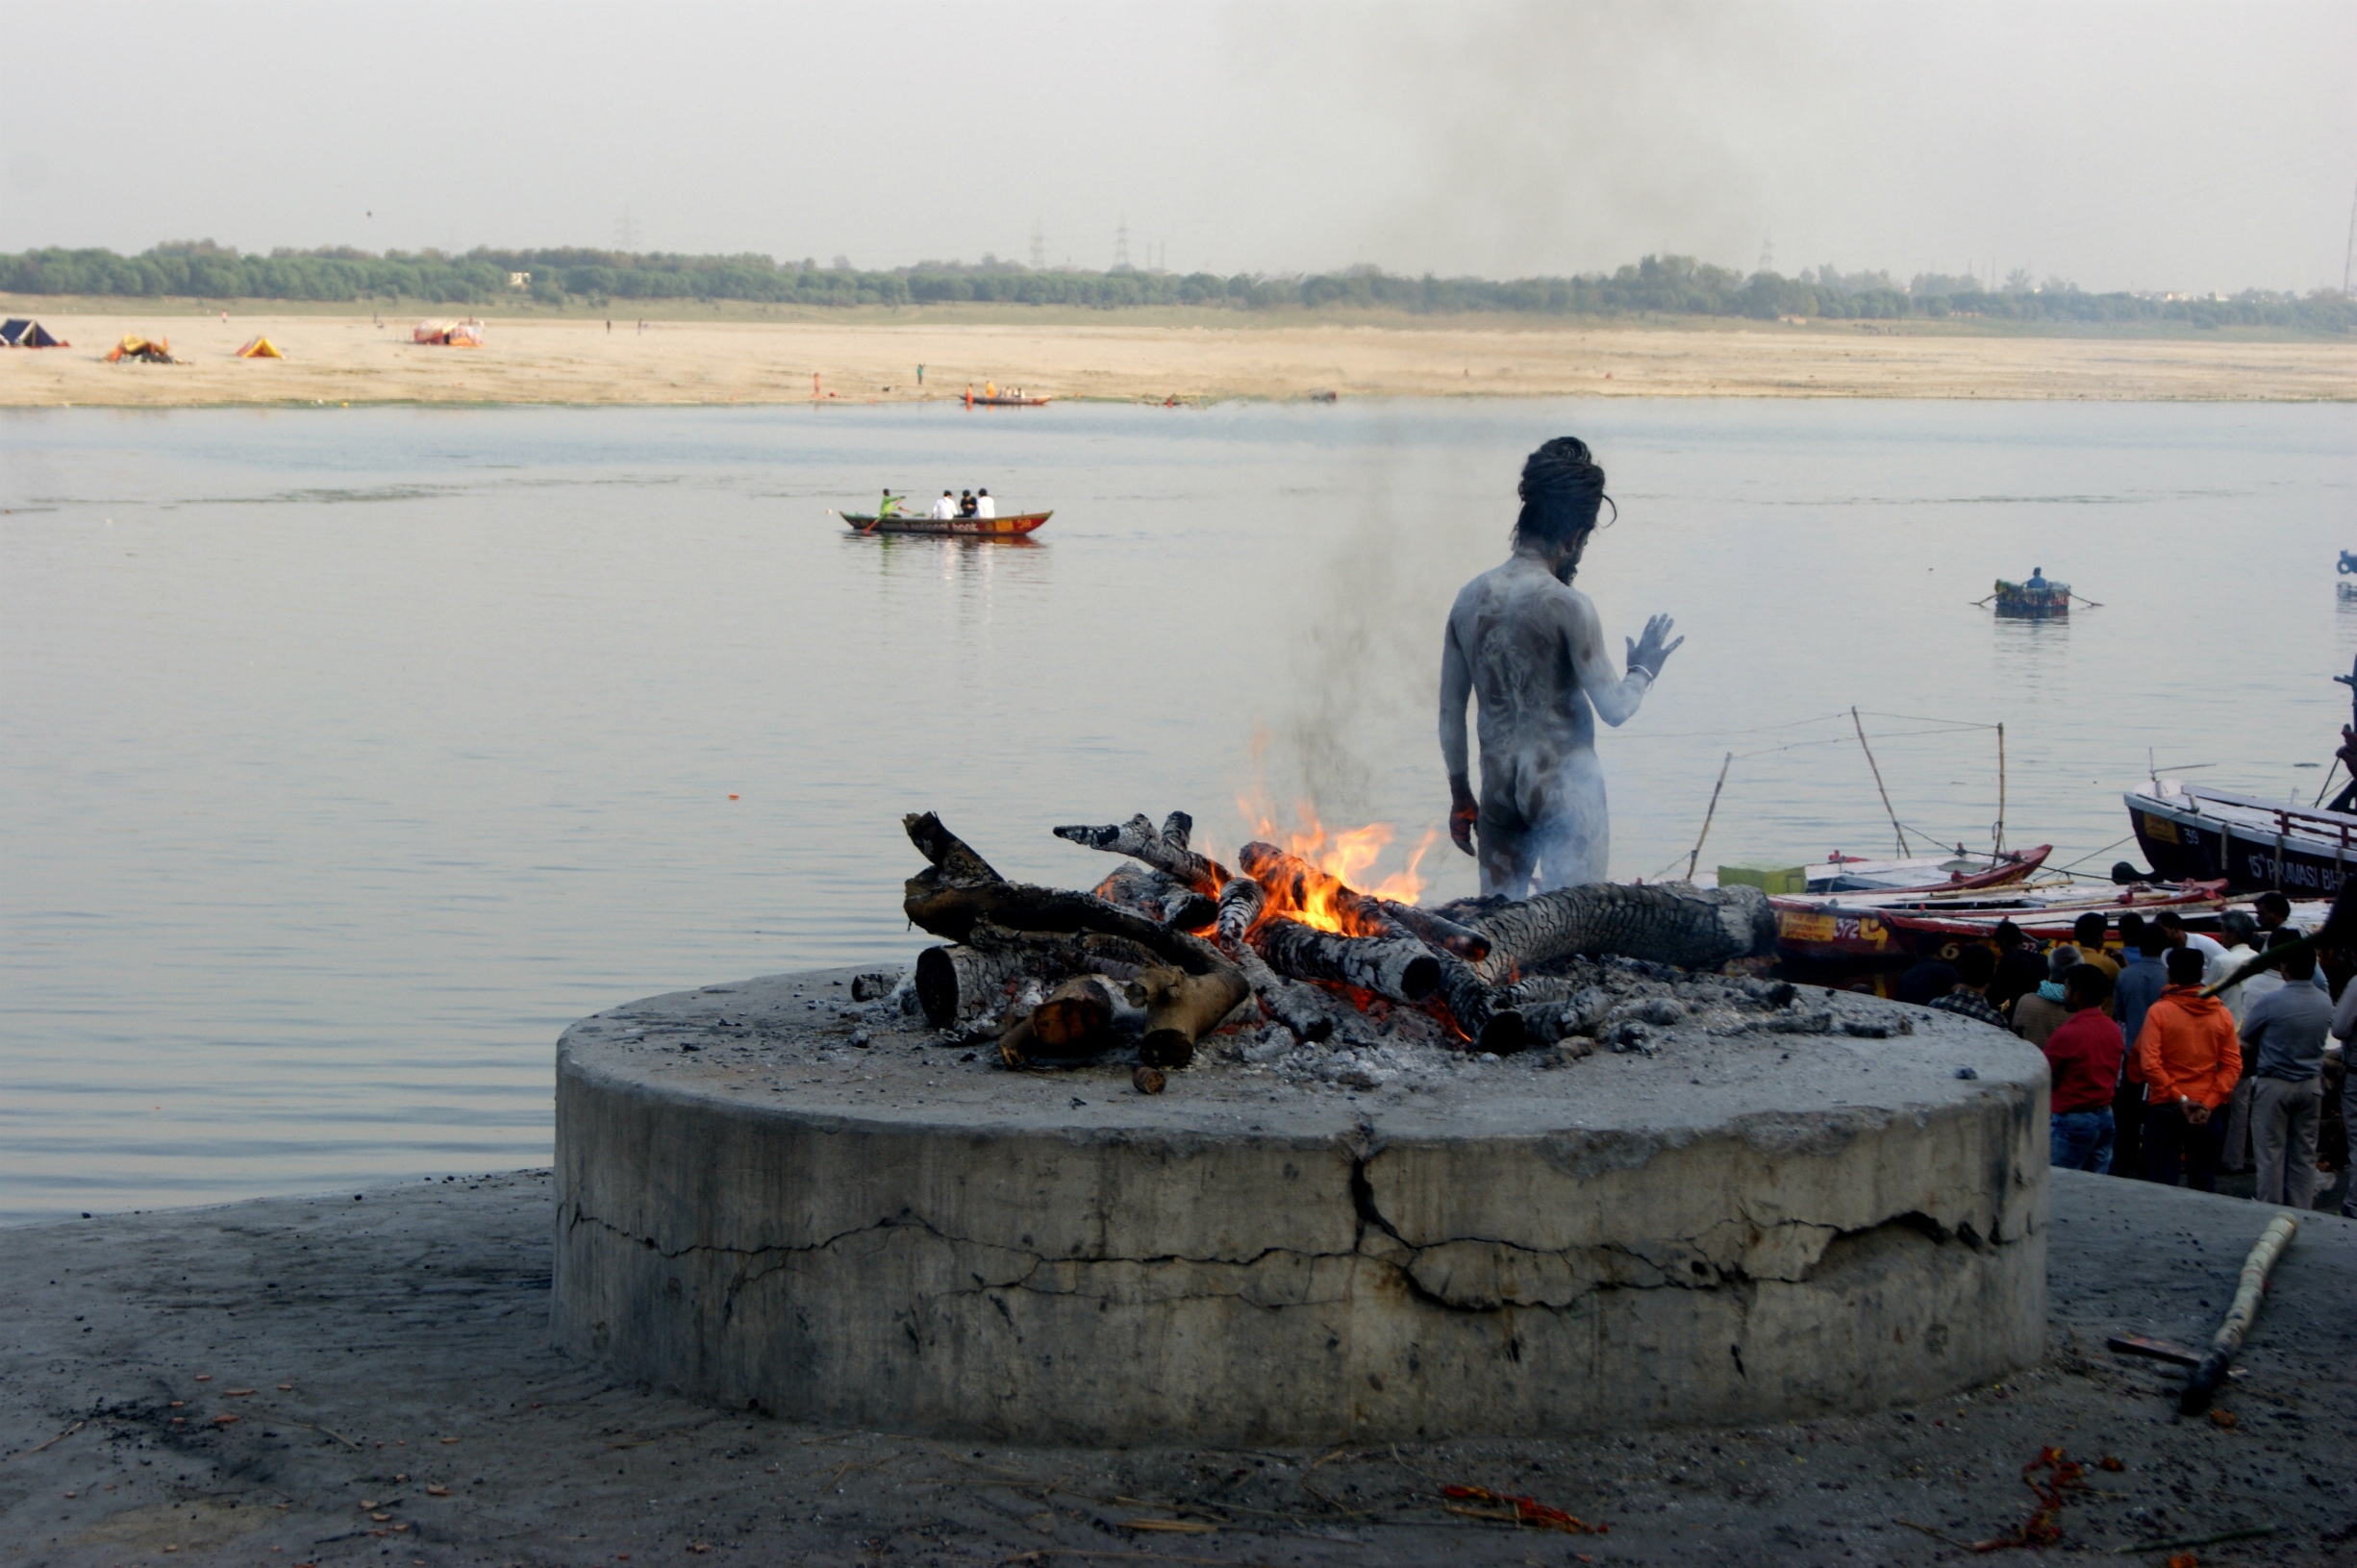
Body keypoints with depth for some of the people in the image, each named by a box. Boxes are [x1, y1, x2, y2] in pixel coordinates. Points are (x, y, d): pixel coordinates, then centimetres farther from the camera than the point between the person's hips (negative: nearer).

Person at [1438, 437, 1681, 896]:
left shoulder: (1469, 599, 5)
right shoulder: (1567, 605, -13)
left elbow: (1450, 711, 10)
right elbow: (1613, 707, -11)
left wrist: (1460, 797, 19)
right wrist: (1643, 671, 9)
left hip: (1498, 788, 6)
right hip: (1566, 789, -6)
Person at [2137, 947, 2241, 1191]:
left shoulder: (2159, 1011, -8)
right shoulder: (2222, 1014, 1)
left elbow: (2150, 1063, -15)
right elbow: (2233, 1065, -2)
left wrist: (2178, 1098, -10)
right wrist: (2210, 1102, -5)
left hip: (2165, 1107, -3)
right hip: (2207, 1111, 3)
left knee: (2163, 1181, 1)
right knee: (2204, 1181, 11)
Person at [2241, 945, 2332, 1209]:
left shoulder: (2271, 1002, -17)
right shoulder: (2326, 1006, -2)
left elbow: (2246, 1038, -4)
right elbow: (2320, 1039, 11)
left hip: (2274, 1082, -4)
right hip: (2311, 1084, 4)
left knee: (2271, 1151, 3)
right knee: (2304, 1152, 10)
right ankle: (2301, 1210, 14)